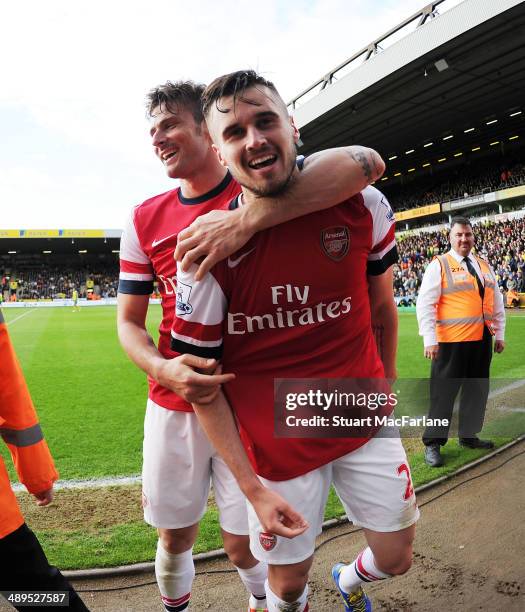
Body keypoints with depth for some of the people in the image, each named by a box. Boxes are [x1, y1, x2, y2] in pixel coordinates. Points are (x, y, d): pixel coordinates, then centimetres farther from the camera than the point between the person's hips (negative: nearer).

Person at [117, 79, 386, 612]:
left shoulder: (262, 187, -8)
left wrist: (247, 219, -38)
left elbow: (365, 162, -27)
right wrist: (163, 369, -18)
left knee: (244, 544, 10)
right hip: (173, 404, 3)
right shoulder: (145, 220, 3)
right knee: (175, 535, 16)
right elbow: (129, 321, 5)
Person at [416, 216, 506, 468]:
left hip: (481, 341, 6)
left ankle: (469, 435, 30)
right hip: (451, 342, -6)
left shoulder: (485, 266, 14)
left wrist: (499, 335, 15)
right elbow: (425, 304, -11)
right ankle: (433, 443, 8)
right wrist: (430, 340, -16)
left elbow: (497, 303, 20)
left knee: (477, 390, 14)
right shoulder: (439, 265, -5)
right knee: (444, 391, -2)